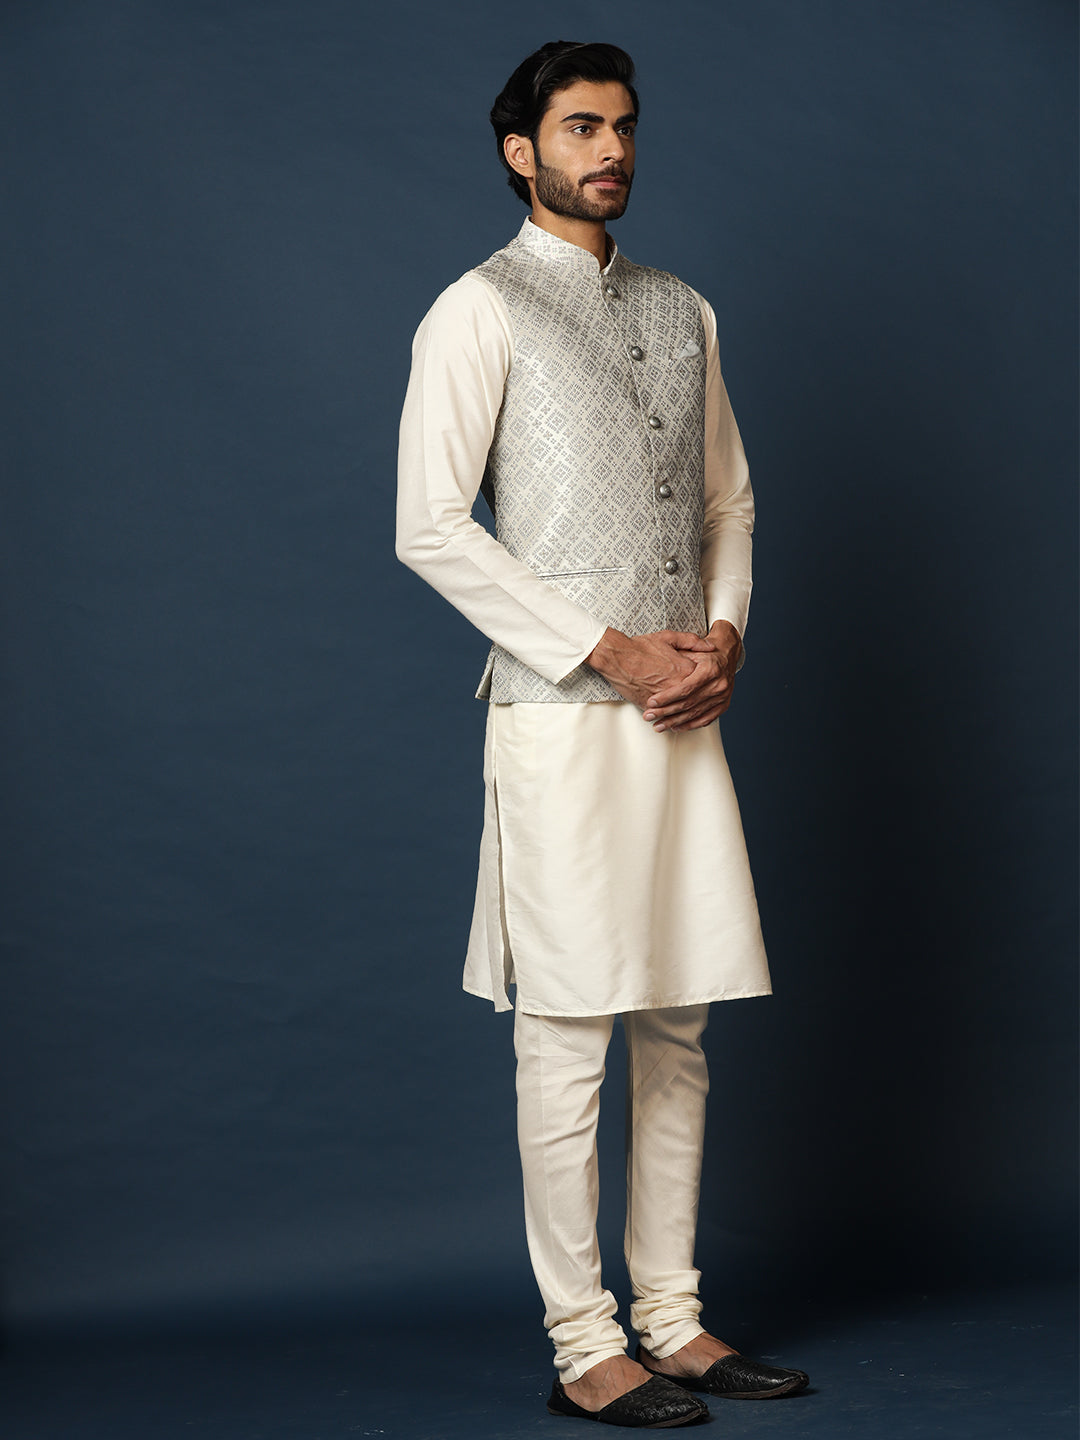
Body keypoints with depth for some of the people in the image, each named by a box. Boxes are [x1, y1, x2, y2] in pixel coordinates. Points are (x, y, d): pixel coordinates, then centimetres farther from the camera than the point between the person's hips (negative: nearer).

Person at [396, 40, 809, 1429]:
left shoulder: (683, 312, 18)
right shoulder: (480, 312, -3)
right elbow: (430, 528, -11)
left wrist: (724, 636, 1)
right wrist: (611, 653, -13)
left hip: (683, 709, 7)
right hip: (563, 716, -6)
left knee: (677, 1026, 9)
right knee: (570, 1032, -4)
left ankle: (673, 1322, 19)